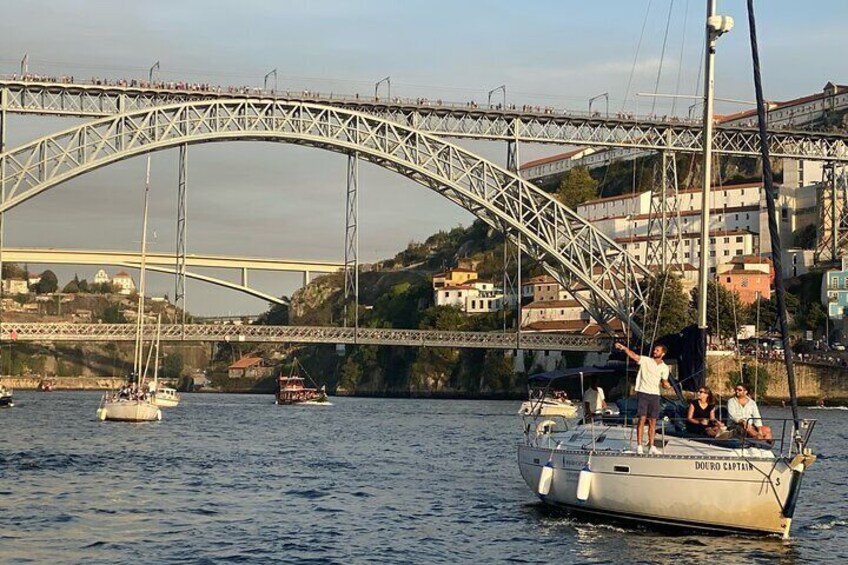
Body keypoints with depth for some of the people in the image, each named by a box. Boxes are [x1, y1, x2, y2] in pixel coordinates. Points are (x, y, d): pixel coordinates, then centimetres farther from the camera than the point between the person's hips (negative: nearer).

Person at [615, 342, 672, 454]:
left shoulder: (664, 367, 7)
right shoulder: (645, 360, -2)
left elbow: (664, 383, 13)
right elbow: (633, 356, -17)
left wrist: (667, 385, -12)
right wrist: (624, 348, -34)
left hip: (655, 395, 3)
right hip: (643, 393, -3)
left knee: (652, 422, 4)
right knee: (642, 419, -9)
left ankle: (651, 447, 8)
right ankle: (639, 446, -8)